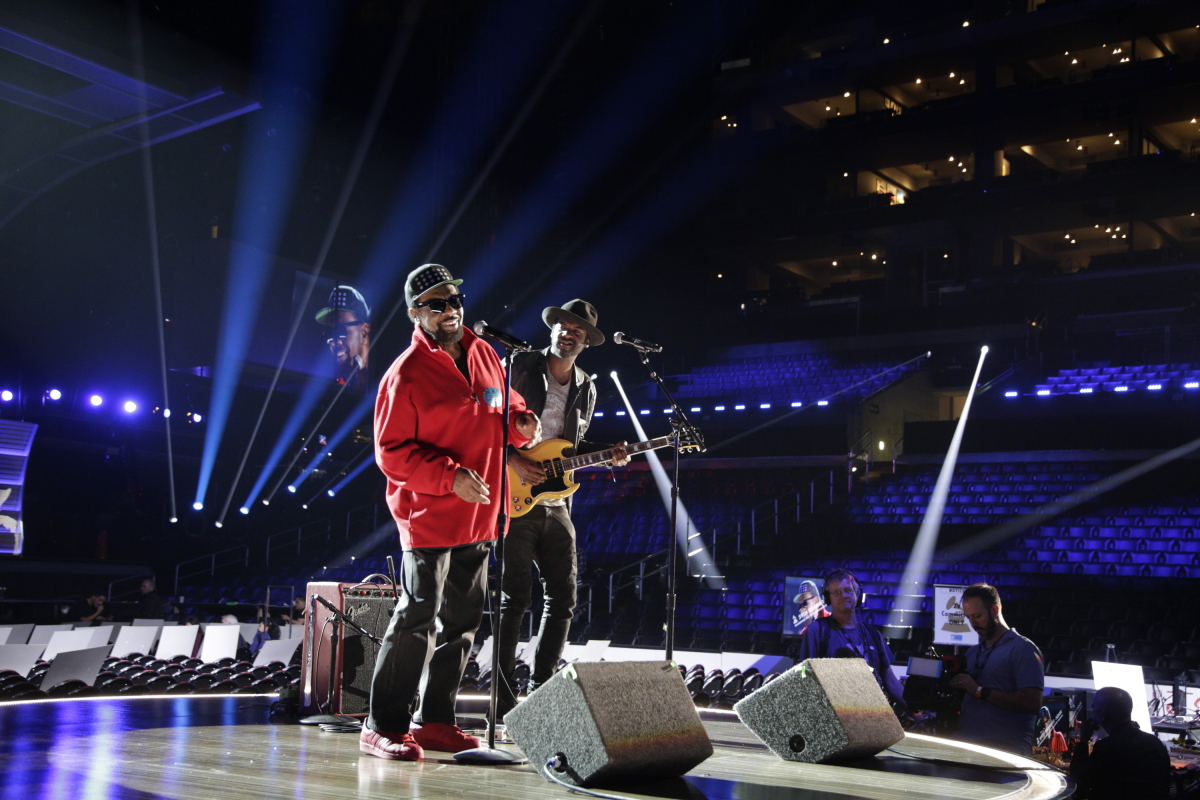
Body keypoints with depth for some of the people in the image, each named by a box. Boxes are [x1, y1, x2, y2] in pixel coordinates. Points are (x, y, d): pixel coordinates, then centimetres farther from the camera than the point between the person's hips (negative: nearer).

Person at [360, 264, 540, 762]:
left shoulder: (485, 355, 9)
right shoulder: (406, 375, -12)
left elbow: (500, 410, 25)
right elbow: (391, 452, -13)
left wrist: (520, 423, 2)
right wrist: (450, 476, -22)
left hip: (478, 516, 8)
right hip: (429, 516, -8)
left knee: (462, 621, 12)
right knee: (418, 618, -8)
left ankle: (434, 720, 23)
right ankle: (384, 728, 3)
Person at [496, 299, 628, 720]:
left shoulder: (586, 389, 13)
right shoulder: (518, 366, -3)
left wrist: (608, 454, 5)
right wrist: (511, 460, -17)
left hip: (556, 503, 6)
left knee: (563, 596, 6)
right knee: (515, 595, -7)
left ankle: (541, 689, 18)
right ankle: (503, 696, 2)